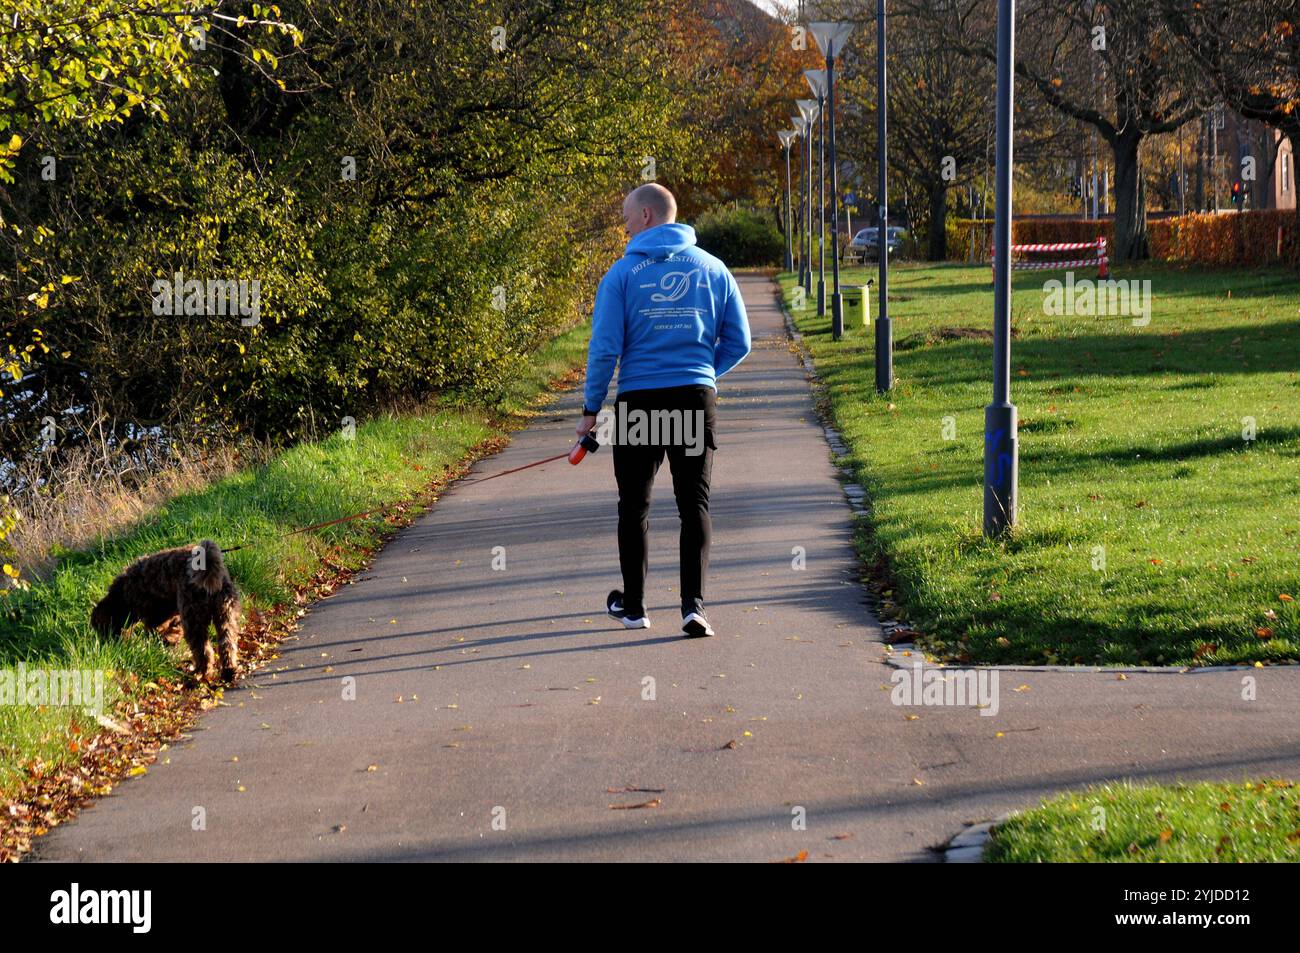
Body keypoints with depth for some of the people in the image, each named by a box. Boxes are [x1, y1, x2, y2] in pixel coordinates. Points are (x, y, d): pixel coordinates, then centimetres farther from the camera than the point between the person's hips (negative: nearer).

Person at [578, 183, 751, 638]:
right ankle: (693, 605, -8)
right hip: (697, 399, 2)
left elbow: (605, 348, -8)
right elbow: (738, 343, 7)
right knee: (695, 504, 4)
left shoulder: (623, 273, -5)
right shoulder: (712, 269, 5)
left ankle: (633, 605, 22)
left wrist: (591, 408, 2)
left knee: (634, 507, 12)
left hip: (639, 404, -2)